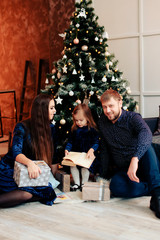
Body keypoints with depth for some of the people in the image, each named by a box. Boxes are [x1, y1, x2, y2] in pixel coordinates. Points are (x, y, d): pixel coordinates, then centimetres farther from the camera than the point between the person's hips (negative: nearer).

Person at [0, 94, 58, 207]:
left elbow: (53, 155, 12)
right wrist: (30, 163, -42)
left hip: (35, 172, 5)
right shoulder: (22, 127, -9)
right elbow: (16, 152, -22)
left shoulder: (51, 128, 7)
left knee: (47, 190, -30)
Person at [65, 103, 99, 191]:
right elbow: (70, 141, 12)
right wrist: (67, 149, -6)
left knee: (85, 166, -28)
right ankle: (76, 183, -4)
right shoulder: (74, 129, 9)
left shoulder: (92, 129, -3)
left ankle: (84, 183, -2)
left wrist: (91, 150, -27)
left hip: (88, 155, -3)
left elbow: (96, 142, -7)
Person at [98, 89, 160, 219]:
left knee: (146, 146, -36)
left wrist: (135, 159, -52)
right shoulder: (103, 122, 5)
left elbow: (146, 134, -36)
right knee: (115, 186, -31)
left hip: (142, 164, -3)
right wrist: (104, 173, 11)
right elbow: (104, 149, 15)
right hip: (123, 170, 3)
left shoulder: (132, 118, -13)